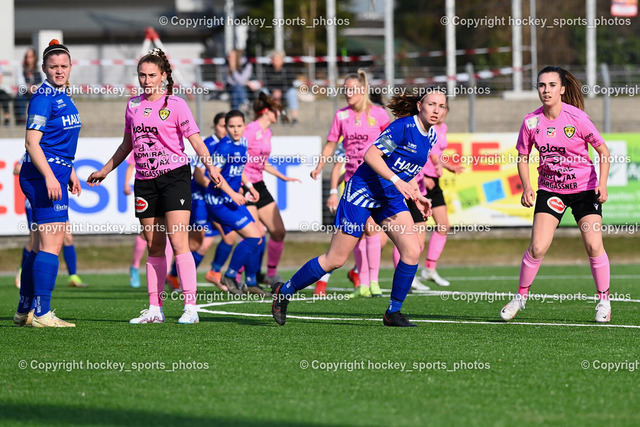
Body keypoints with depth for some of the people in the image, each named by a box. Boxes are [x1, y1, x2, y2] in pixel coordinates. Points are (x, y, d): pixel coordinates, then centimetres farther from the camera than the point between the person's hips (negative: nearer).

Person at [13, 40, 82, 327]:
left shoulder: (62, 96, 16)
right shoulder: (44, 97, -14)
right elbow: (32, 142, -19)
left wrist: (69, 172, 27)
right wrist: (49, 177, -26)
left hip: (56, 174, 10)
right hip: (43, 174, -10)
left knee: (41, 245, 13)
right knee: (51, 243, -13)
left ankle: (24, 311, 19)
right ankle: (41, 313, -14)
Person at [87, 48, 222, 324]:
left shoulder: (175, 104, -3)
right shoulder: (133, 105, 12)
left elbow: (195, 140, -8)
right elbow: (127, 144, 25)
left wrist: (210, 166, -24)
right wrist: (105, 171, 29)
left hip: (174, 175, -5)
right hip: (145, 180, 5)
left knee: (178, 242, -13)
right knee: (154, 246, 6)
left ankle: (190, 308, -15)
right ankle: (155, 309, 8)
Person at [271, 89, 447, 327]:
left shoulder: (430, 137, 8)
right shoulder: (403, 126, -18)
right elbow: (371, 155, -23)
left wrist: (416, 196, 13)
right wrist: (397, 180, -30)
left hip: (391, 199, 8)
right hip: (363, 191, -7)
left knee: (412, 251, -11)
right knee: (335, 260, -3)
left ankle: (393, 312, 3)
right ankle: (284, 292, 15)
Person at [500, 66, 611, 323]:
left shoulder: (577, 117, -15)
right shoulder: (531, 121, -7)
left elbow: (603, 151, -6)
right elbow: (522, 157, 7)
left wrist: (602, 184, -17)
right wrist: (526, 187, -8)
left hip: (585, 188, -2)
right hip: (550, 189, 2)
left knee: (593, 246, -12)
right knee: (537, 247, -10)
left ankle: (603, 300, 7)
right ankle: (521, 296, 11)